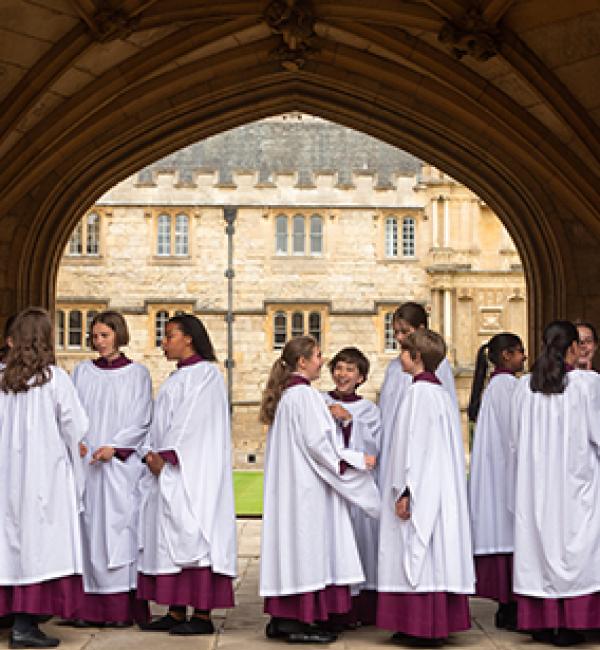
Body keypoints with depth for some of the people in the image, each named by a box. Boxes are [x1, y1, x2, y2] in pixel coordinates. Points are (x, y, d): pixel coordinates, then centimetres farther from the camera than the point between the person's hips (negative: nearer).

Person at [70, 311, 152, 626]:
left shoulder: (137, 373, 5)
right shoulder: (82, 372, 14)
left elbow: (140, 420, 0)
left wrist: (114, 447, -12)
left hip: (121, 463, -3)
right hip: (86, 462, 3)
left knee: (120, 526, -6)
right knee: (89, 527, -1)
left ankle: (123, 606, -5)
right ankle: (90, 606, 0)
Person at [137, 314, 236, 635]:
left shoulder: (205, 374, -7)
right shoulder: (177, 377, 20)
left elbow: (191, 420, -16)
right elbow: (161, 421, 17)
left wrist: (165, 455, -18)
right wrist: (151, 453, 3)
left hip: (191, 471, -9)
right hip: (166, 468, 9)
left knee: (191, 533, -9)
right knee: (168, 537, 6)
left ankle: (202, 615, -7)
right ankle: (176, 612, 11)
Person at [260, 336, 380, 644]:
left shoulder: (284, 395, 15)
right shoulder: (305, 394, -14)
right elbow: (316, 443, -18)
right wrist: (357, 459, -10)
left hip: (287, 485, 10)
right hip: (307, 486, -10)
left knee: (290, 546, 10)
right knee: (308, 547, -5)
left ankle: (281, 618, 13)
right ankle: (299, 621, -3)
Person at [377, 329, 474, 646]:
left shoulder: (419, 392, -14)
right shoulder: (441, 392, 13)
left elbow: (414, 444, -19)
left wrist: (404, 491, -18)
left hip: (421, 487, -9)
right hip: (440, 486, 9)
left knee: (418, 554, -5)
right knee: (435, 554, 11)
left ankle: (424, 629, -2)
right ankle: (439, 622, 16)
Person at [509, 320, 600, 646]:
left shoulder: (524, 386, 0)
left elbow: (515, 440, 6)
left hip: (534, 483, 3)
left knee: (538, 546, 9)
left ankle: (541, 623, 12)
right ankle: (569, 627, 5)